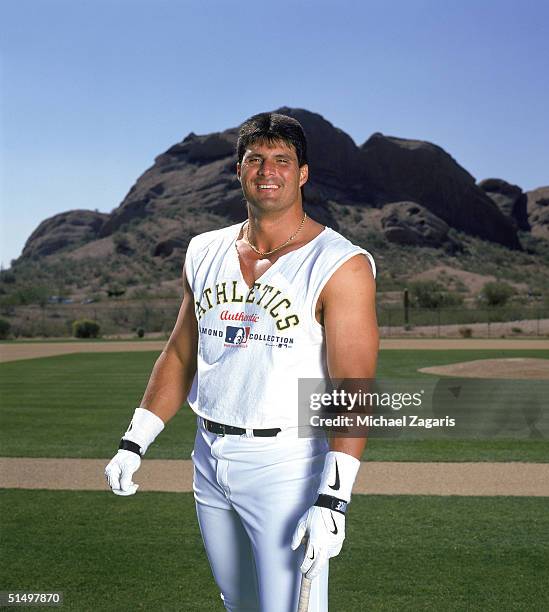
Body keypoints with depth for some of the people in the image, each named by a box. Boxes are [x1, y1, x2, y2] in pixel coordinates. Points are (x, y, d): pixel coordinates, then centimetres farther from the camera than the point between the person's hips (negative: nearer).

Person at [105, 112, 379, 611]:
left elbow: (352, 390, -18)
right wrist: (134, 443, 10)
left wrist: (332, 500, -25)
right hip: (209, 458, 6)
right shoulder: (205, 253, 7)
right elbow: (180, 356, 15)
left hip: (287, 463, -6)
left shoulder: (341, 266, -12)